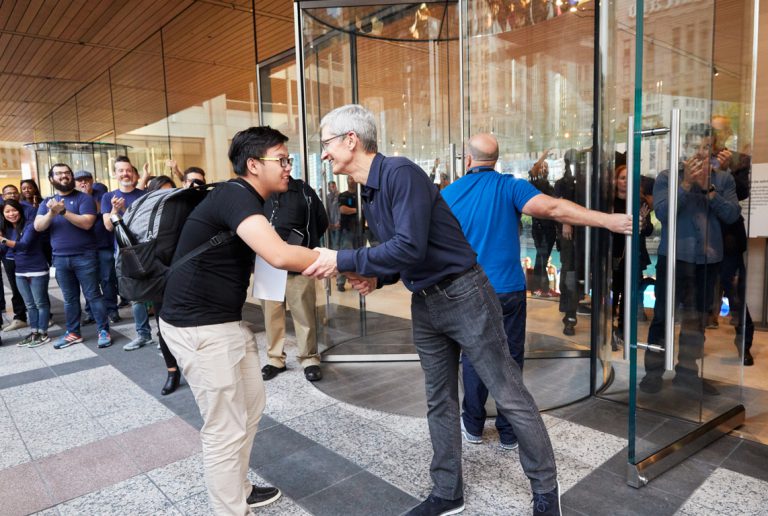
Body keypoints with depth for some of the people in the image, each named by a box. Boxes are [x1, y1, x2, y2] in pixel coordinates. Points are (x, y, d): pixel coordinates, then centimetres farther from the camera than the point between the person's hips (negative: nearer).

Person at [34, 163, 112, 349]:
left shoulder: (84, 198, -2)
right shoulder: (47, 202, 12)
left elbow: (87, 223, -16)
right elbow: (38, 227, -1)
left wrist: (63, 211, -22)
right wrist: (52, 213, -19)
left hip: (84, 256, -4)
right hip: (60, 258, 4)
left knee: (93, 295, -1)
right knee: (69, 298, 12)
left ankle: (103, 331, 5)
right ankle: (72, 333, 21)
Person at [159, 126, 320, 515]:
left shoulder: (247, 201, 11)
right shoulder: (235, 195, -21)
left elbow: (257, 262, 16)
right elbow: (279, 255, -35)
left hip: (227, 321, 10)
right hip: (198, 328, -10)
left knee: (251, 407, 20)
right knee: (226, 428, 1)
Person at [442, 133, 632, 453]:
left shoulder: (448, 195, 0)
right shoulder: (509, 186, -7)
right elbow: (551, 208, -22)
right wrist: (608, 220, -24)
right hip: (509, 291, -1)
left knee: (473, 358, 14)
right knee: (510, 359, 10)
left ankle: (473, 427, 26)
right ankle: (509, 433, 20)